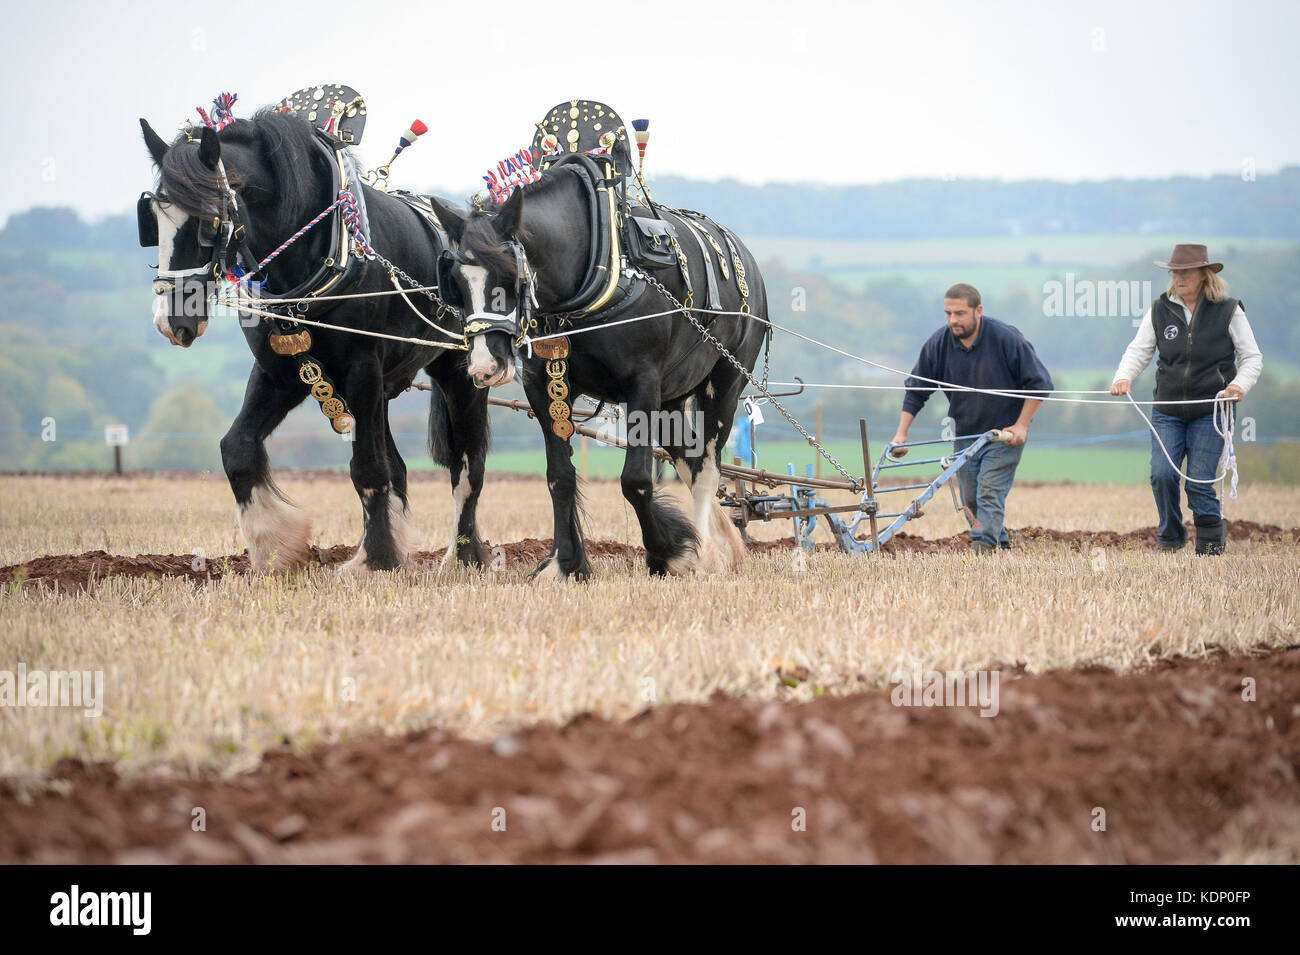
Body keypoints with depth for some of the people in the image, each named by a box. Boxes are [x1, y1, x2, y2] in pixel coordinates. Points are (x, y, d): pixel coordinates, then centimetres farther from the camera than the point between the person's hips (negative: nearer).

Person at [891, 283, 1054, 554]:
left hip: (1004, 433, -5)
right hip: (965, 434, 5)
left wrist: (1021, 425, -14)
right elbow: (916, 390, 3)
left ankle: (984, 545, -17)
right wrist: (901, 434, -4)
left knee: (990, 491, -16)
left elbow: (1039, 383, -9)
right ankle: (1001, 540, 26)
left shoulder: (1006, 338, -17)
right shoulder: (938, 344, -7)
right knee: (970, 499, 8)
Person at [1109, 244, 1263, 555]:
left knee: (1199, 483, -8)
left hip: (1210, 410, -2)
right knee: (1162, 474, -12)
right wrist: (1124, 377, -16)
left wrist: (1240, 384, -16)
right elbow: (1139, 350, 4)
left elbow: (1252, 357, 4)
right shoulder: (1160, 310, 5)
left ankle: (1212, 540, 14)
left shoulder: (1228, 311, -1)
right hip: (1167, 410, 2)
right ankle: (1170, 536, 12)